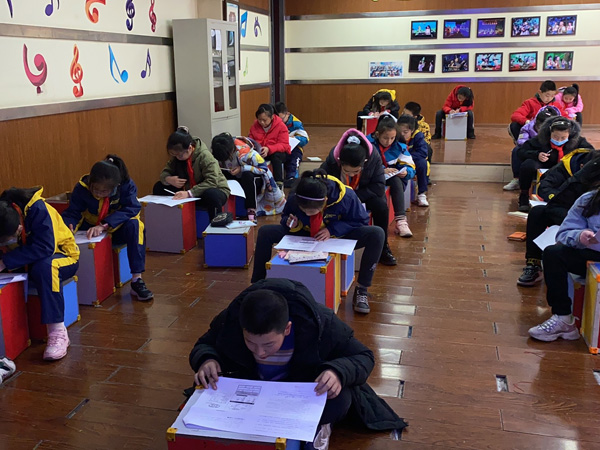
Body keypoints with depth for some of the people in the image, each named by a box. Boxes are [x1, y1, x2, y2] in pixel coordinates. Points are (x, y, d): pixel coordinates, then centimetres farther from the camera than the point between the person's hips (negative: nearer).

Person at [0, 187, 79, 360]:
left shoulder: (38, 209, -29)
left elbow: (44, 248, -35)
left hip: (61, 256, -6)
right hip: (28, 261, 6)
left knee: (44, 266, -38)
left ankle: (58, 332, -34)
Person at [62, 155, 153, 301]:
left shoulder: (127, 185, -21)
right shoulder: (81, 188, -17)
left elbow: (130, 209, -30)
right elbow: (72, 212, -16)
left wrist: (104, 226, -42)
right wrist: (67, 227, -40)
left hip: (118, 229, -1)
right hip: (91, 228, 2)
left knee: (134, 225, -36)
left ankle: (136, 279, -32)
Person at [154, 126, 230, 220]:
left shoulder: (205, 156, -23)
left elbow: (212, 181, -33)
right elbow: (165, 172, 2)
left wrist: (190, 193, -42)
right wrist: (169, 179, -24)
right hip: (188, 192, 7)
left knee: (211, 195, -43)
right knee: (159, 187, -3)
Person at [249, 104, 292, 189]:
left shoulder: (281, 126, -10)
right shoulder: (255, 125, 2)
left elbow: (284, 145, -17)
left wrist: (269, 149, -34)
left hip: (277, 152, -3)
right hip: (260, 153, 3)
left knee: (276, 156, -39)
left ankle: (279, 184, -39)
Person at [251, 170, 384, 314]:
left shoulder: (346, 197, -30)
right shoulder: (294, 199, -22)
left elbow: (361, 221, -16)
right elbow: (285, 217, 0)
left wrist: (332, 229, -29)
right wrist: (292, 224, -26)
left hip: (337, 237, -2)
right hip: (305, 236, 2)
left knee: (377, 234, -30)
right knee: (265, 232, -16)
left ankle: (361, 290, -19)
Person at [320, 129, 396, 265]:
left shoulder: (374, 157, -30)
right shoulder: (332, 159, -29)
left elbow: (379, 187, -25)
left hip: (364, 193, 0)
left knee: (381, 205, -29)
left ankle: (383, 248, -11)